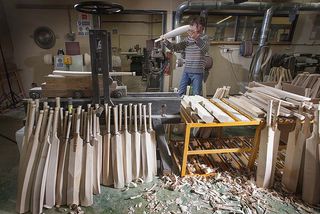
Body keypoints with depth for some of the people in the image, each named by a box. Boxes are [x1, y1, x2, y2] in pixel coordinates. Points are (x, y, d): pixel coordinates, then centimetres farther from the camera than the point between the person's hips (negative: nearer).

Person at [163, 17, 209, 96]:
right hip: (186, 70, 5)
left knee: (196, 95, 1)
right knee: (181, 93, 10)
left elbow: (205, 48, -24)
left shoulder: (204, 37, -2)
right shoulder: (188, 38, 12)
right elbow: (175, 47, 13)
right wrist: (166, 42, -3)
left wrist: (196, 37, -40)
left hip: (197, 72, -5)